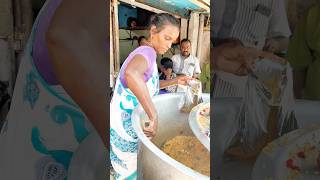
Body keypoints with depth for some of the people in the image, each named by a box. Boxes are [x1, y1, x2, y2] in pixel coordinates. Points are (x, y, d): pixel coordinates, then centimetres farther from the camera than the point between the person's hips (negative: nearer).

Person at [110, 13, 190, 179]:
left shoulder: (147, 53, 8)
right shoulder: (147, 51, -25)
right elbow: (131, 73, -49)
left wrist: (175, 81, 11)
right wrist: (154, 116, -45)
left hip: (129, 124, 9)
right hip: (124, 129, -9)